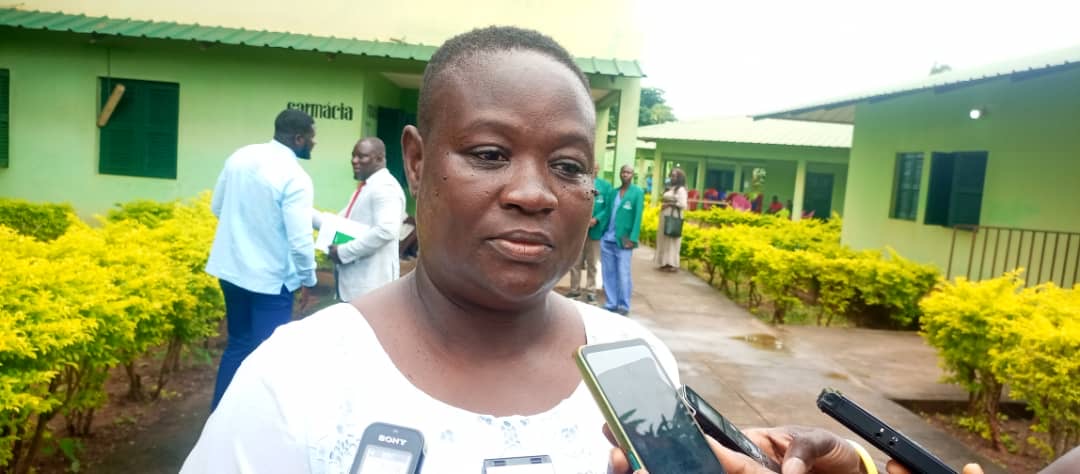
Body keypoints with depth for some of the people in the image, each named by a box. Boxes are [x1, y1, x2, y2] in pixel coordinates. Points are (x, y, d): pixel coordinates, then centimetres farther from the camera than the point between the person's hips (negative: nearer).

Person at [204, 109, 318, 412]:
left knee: (238, 343, 21)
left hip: (231, 268, 7)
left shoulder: (240, 156, 1)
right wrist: (308, 280, -7)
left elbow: (217, 208, 12)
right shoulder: (295, 177, -20)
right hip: (270, 278, -7)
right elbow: (300, 239, -22)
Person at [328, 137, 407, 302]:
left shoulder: (385, 187, -15)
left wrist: (344, 252, -20)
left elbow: (387, 230, -28)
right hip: (353, 279, 10)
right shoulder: (366, 186, 18)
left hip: (369, 283, -10)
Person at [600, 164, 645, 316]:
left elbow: (638, 217, -5)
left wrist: (632, 239, -13)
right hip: (607, 239, 5)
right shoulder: (613, 192, 14)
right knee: (608, 273, 7)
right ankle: (610, 304, 16)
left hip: (623, 240, -4)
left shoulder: (638, 193, 1)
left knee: (623, 275, -2)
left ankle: (624, 306, 8)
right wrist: (603, 233, -2)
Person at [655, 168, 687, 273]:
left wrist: (669, 204, -14)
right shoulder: (671, 189, 16)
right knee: (664, 240, 9)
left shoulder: (681, 189, -9)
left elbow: (683, 205, -17)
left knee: (672, 241, -6)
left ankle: (673, 264, -1)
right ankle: (666, 263, 13)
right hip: (665, 218, 9)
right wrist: (663, 202, 7)